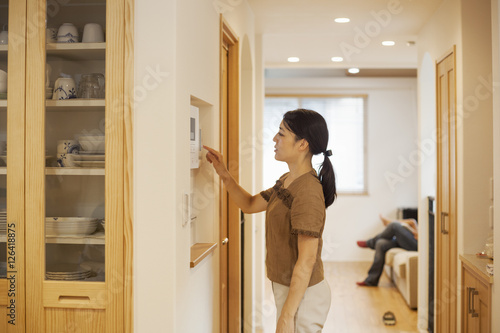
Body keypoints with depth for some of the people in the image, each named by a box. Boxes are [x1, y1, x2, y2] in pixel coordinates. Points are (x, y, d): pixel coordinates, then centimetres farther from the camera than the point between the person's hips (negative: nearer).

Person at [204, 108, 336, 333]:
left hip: (303, 296, -9)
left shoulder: (308, 193, -25)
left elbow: (307, 260, -25)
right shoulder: (286, 182, 5)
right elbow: (250, 205, 18)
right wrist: (224, 174, 3)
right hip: (287, 288, 9)